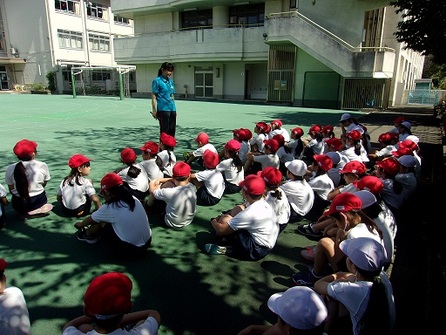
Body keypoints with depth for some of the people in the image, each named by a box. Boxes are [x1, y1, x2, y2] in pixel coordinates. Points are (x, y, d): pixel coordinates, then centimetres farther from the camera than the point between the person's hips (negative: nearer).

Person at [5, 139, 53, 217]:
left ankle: (25, 212, 12)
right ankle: (38, 210, 11)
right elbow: (44, 184, -1)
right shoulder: (42, 166, -14)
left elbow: (11, 190, -3)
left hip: (19, 205, 1)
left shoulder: (10, 169, -11)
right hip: (39, 201, -1)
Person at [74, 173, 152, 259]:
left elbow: (90, 219, 12)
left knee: (101, 220, 9)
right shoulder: (134, 199, 3)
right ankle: (92, 233, 37)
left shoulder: (109, 208, -12)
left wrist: (80, 225, 34)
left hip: (128, 250, -6)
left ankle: (88, 235, 35)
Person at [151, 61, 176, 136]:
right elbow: (154, 97, -7)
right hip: (163, 109, -7)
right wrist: (154, 110, -12)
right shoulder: (157, 81, -5)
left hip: (172, 109, 7)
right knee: (164, 132, -2)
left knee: (172, 131, 11)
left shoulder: (171, 81, 15)